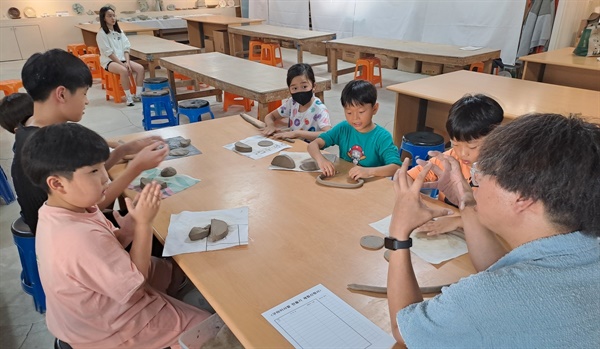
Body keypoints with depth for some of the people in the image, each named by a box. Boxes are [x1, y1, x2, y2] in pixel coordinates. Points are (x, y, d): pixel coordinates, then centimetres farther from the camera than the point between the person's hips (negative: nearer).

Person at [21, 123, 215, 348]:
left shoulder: (57, 213, -10)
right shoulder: (82, 238, -40)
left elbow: (110, 248, 1)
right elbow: (135, 285, -27)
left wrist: (136, 218, -17)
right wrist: (144, 223, -27)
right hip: (108, 330, -9)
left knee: (174, 268, 24)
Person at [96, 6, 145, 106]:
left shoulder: (119, 31, 11)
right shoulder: (101, 34, -7)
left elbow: (126, 48, 5)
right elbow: (108, 52, -14)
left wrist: (127, 62, -11)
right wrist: (122, 64, -20)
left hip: (122, 59, 6)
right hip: (109, 61, -6)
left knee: (140, 68, -18)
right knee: (124, 70, -36)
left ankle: (138, 95, -15)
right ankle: (129, 97, -29)